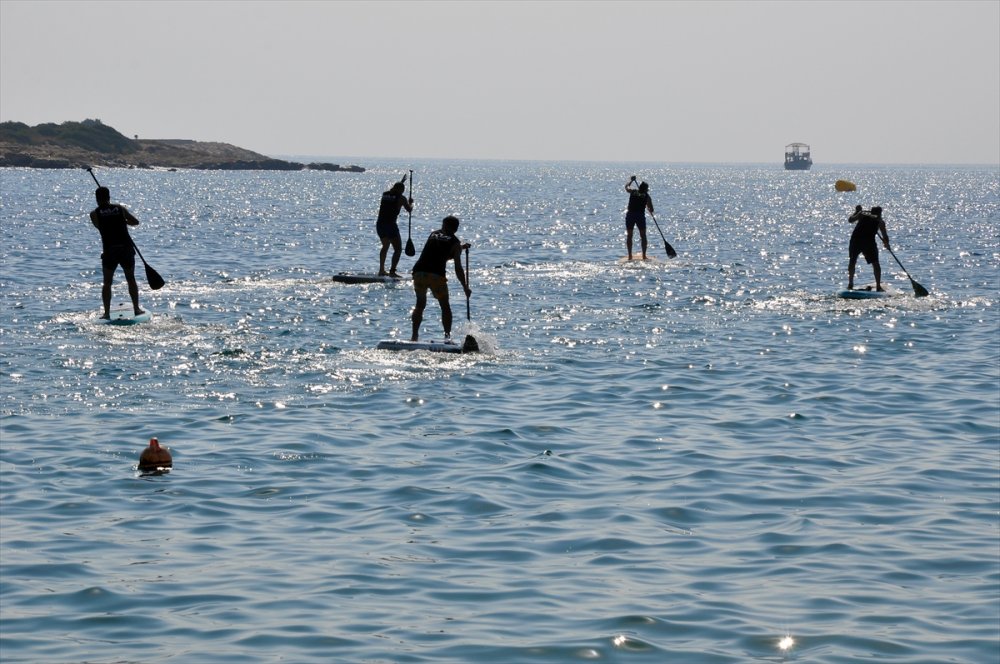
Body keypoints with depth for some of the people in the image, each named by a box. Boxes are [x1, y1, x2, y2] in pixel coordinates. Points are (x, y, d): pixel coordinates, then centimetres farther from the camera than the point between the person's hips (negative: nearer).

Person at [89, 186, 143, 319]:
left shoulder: (95, 214, 0)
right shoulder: (120, 208, 6)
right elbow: (135, 222, 13)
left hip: (109, 251, -1)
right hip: (126, 248, 2)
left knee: (107, 283, 10)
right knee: (131, 279, 17)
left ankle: (107, 313, 3)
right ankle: (137, 309, 17)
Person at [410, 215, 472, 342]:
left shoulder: (433, 235, 23)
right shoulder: (455, 242, 10)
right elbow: (458, 268, 5)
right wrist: (466, 288, 10)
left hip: (418, 271, 3)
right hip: (436, 274, -3)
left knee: (420, 304, 20)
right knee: (445, 306, 12)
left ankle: (414, 336, 13)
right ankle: (447, 336, 0)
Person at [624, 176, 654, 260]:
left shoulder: (633, 192, 10)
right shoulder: (647, 196, 5)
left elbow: (626, 186, 31)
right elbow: (651, 210, 4)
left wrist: (632, 180, 45)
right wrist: (649, 209, 26)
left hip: (630, 215, 2)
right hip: (641, 215, -2)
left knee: (629, 235, 9)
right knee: (643, 236, 9)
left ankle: (630, 255, 5)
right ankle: (644, 255, 4)